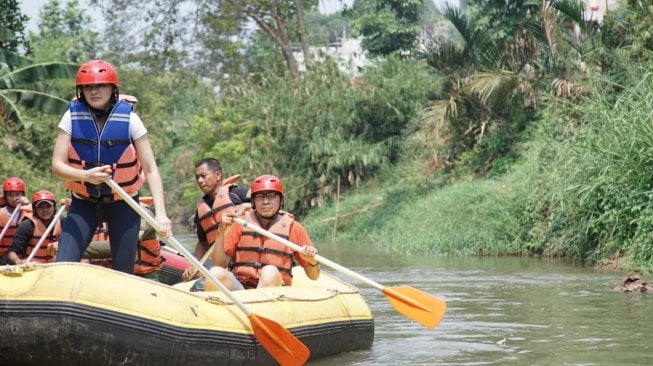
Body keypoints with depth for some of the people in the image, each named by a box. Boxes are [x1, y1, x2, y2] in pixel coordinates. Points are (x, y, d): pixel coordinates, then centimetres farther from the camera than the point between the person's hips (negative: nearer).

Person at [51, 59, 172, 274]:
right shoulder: (72, 117, -9)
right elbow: (57, 165, -12)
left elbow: (151, 170, -13)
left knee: (123, 272, 0)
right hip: (83, 204, 1)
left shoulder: (129, 119, -13)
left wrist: (161, 214, -25)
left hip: (123, 205, -1)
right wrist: (85, 175, -34)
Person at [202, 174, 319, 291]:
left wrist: (312, 261, -13)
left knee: (270, 272, -35)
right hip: (237, 288, 1)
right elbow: (219, 264, 5)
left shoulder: (294, 228, 9)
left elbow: (314, 276, 10)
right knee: (216, 273, -31)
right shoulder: (240, 223, 12)